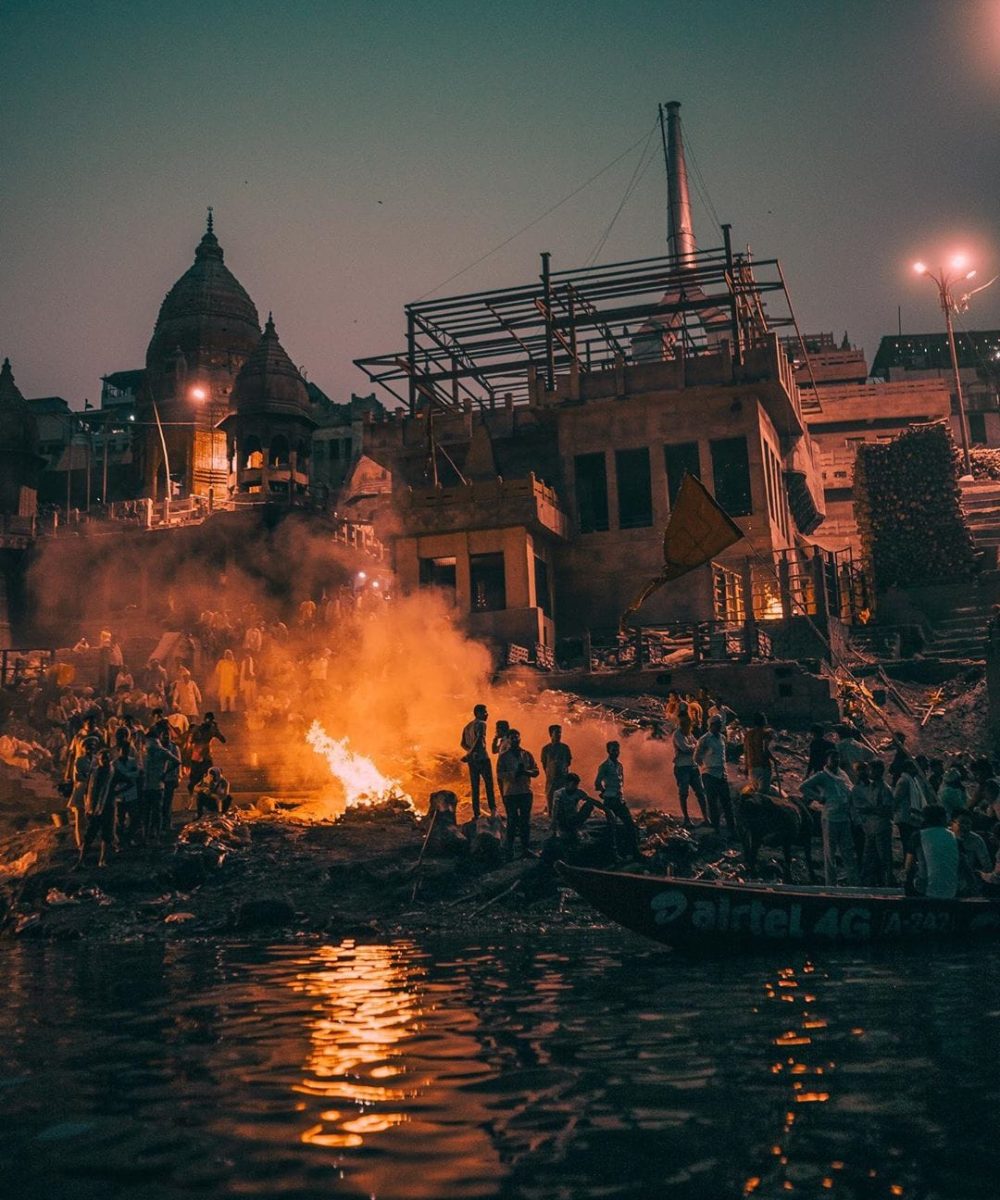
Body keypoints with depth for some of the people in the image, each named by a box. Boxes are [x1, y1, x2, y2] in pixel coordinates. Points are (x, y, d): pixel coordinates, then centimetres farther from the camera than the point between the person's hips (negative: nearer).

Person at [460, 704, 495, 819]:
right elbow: (479, 739, -21)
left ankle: (476, 814, 4)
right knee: (489, 784, -1)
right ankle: (493, 810, -9)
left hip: (472, 760, 7)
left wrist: (470, 751, 10)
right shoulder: (481, 724, -7)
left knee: (474, 787, 7)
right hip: (482, 758, -6)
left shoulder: (467, 726, 17)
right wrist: (470, 754, -21)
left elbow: (463, 744, 16)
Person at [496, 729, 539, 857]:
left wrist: (526, 772, -13)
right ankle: (510, 849, 4)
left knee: (525, 821, 4)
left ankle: (526, 848, 9)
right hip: (510, 793, -2)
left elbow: (536, 771, 8)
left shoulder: (527, 755, 11)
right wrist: (514, 773, -20)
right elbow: (499, 775, -5)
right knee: (512, 821, -1)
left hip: (525, 792, 2)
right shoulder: (503, 756, 3)